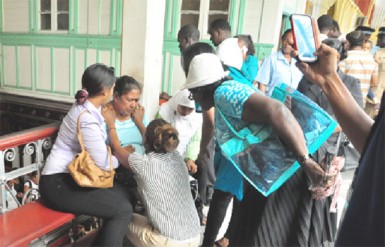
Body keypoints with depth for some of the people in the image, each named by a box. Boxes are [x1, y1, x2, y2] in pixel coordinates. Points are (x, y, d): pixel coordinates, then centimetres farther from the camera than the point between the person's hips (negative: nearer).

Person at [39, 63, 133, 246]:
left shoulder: (85, 107, 6)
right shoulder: (87, 119, -23)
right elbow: (104, 163, -18)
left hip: (69, 175, 9)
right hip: (58, 183, -9)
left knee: (123, 194, 0)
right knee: (123, 210, -15)